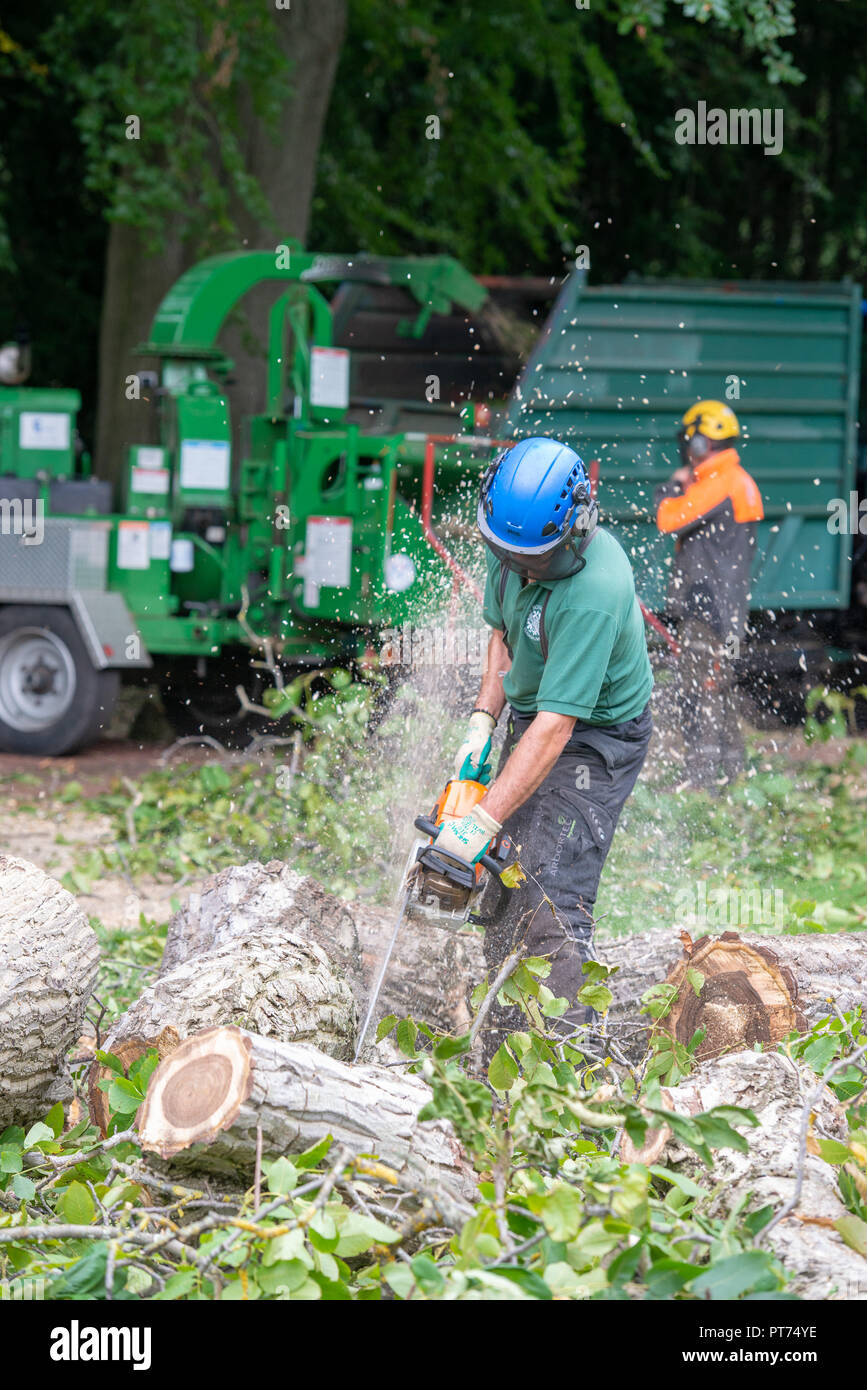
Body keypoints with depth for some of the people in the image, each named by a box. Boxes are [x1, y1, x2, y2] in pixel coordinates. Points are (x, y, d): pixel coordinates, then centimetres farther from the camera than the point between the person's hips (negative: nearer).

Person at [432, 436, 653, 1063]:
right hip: (531, 721, 8)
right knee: (503, 895, 8)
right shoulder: (515, 546, -9)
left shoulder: (593, 592, -34)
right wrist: (483, 721, -1)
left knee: (551, 902, -21)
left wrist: (483, 822, -35)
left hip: (599, 737, -8)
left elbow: (555, 728, -35)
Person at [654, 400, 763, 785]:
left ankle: (703, 778, -13)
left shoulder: (719, 483, -15)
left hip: (707, 607, -11)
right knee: (718, 693, 16)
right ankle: (733, 773, 21)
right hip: (726, 608, 11)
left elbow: (670, 520, -19)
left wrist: (672, 487, -3)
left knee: (696, 692, -11)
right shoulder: (738, 481, 18)